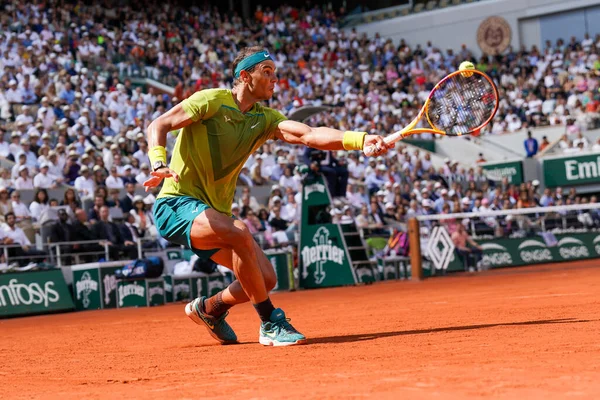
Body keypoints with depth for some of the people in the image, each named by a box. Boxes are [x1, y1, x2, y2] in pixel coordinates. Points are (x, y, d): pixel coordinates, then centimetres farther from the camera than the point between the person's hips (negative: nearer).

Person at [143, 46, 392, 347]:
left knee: (265, 278, -1)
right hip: (178, 204, -8)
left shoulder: (265, 119, 6)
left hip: (215, 213, 8)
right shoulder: (211, 101, -10)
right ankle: (271, 324, -23)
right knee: (239, 232, -34)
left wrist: (361, 139, -27)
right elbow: (158, 125, -14)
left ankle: (209, 309, 28)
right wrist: (159, 164, -35)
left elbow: (310, 135, -10)